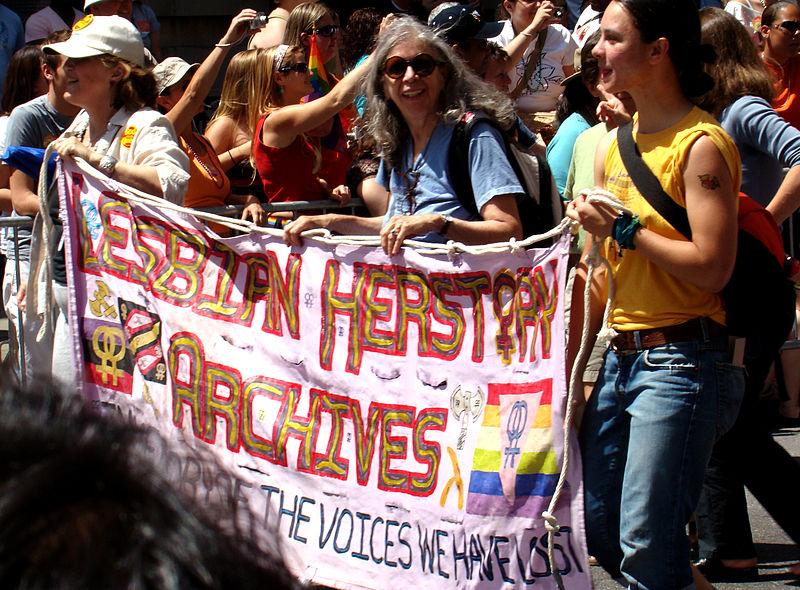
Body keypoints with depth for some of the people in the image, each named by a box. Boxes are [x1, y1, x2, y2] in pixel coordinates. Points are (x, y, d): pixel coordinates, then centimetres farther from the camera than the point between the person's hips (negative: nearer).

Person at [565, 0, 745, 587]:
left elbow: (712, 268, -20)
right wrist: (567, 365, 13)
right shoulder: (615, 144, 13)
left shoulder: (701, 144, -12)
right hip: (622, 357, 9)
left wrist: (625, 228, -14)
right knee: (595, 528, 11)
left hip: (680, 360, -9)